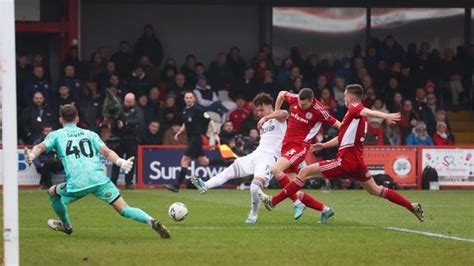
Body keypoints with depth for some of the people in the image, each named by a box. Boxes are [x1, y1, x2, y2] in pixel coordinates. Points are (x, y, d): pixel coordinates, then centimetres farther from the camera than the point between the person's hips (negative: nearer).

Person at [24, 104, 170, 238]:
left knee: (53, 193, 30)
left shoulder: (56, 135, 19)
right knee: (124, 209, -4)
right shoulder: (89, 134, 22)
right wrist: (121, 162, -3)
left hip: (76, 183, -1)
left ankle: (66, 225, 46)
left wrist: (31, 156, -17)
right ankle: (151, 221, -27)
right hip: (99, 180, 1)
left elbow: (41, 147, -1)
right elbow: (106, 152, 5)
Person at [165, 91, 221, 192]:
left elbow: (210, 121, -11)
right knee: (204, 161, 14)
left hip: (196, 138, -9)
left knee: (185, 160, -12)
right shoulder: (185, 111, 11)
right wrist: (179, 132, 13)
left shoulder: (198, 110, -13)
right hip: (191, 139, 9)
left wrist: (215, 134, -18)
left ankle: (177, 185, -12)